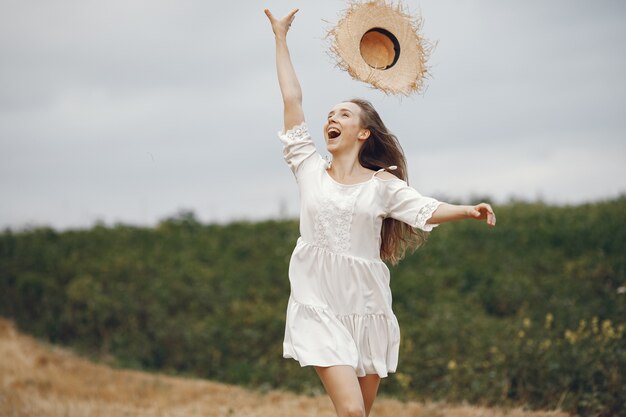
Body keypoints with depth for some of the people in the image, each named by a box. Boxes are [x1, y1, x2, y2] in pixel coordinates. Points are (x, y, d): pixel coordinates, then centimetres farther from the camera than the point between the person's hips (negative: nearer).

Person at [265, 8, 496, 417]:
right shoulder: (310, 169, 7)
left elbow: (425, 210, -7)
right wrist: (281, 38, 7)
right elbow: (292, 100, 6)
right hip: (320, 308, -1)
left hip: (366, 307, 1)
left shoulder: (381, 184, 6)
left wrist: (468, 211, -27)